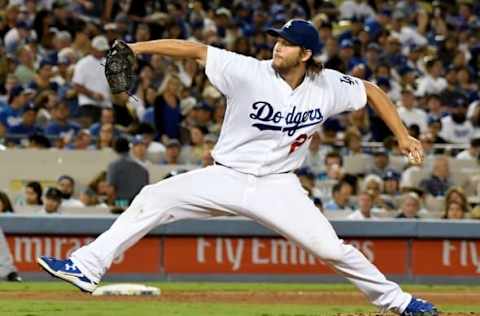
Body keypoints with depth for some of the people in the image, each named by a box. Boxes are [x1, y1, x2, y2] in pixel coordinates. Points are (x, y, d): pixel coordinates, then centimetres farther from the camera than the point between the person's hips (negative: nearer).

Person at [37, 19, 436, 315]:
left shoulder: (328, 87, -9)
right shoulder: (250, 73, -16)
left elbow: (372, 90, 7)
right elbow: (197, 50, -19)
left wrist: (403, 135, 1)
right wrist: (139, 47, -28)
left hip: (278, 185, 0)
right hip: (226, 178, 0)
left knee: (332, 248, -10)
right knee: (153, 199, -16)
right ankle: (87, 267, -13)